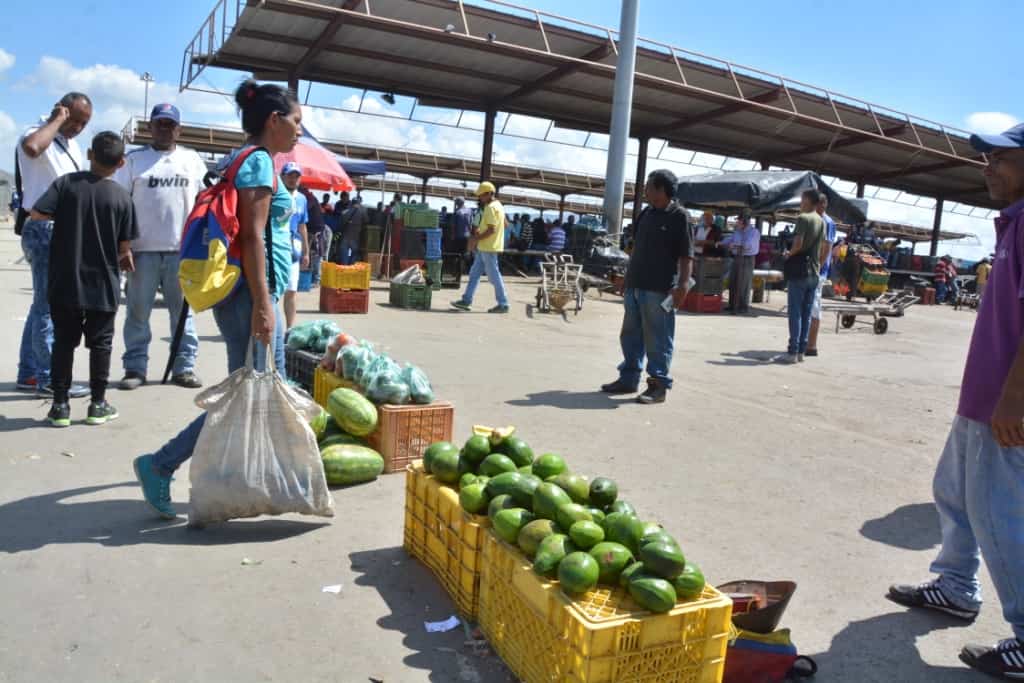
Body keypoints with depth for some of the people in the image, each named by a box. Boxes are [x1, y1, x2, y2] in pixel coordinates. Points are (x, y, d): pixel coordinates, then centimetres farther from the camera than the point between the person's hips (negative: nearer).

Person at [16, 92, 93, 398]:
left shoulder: (71, 144, 18)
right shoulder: (38, 134, -9)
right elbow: (31, 147, -36)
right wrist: (56, 120, -19)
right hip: (43, 231, -9)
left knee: (44, 304, 12)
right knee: (48, 305, -7)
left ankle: (29, 373, 21)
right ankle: (49, 378, -2)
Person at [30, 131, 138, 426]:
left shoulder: (66, 183, -4)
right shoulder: (122, 196, -5)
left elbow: (37, 213, -11)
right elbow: (124, 247, -2)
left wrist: (61, 214, 9)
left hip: (64, 282, 1)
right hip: (103, 285, -1)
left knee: (63, 341, 10)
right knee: (100, 343, 9)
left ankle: (60, 405, 12)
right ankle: (98, 404, 14)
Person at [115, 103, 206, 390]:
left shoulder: (192, 160, 10)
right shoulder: (133, 159, 6)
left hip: (183, 248, 1)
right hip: (143, 249, -1)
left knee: (183, 311, 6)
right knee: (138, 312, 2)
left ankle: (184, 367, 12)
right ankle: (135, 368, 9)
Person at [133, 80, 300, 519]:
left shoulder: (254, 161, 18)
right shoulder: (258, 160, -10)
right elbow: (251, 236, -19)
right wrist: (261, 304, -22)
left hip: (261, 293, 10)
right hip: (251, 294, -10)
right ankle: (158, 466, 5)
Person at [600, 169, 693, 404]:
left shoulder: (679, 216, -8)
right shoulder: (646, 214, 13)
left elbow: (687, 256, -12)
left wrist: (683, 284, -22)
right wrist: (628, 278, 19)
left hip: (659, 290, -8)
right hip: (635, 286, 8)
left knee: (657, 340, -1)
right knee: (630, 336, 14)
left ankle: (658, 385, 7)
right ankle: (628, 378, 25)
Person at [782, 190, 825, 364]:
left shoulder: (803, 218, -11)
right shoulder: (822, 222, 14)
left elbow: (798, 244, -21)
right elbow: (822, 249, 17)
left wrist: (789, 255, -4)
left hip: (799, 271, -7)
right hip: (814, 273, 7)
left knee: (795, 312, -5)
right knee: (807, 313, 8)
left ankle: (793, 352, -6)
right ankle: (801, 351, 11)